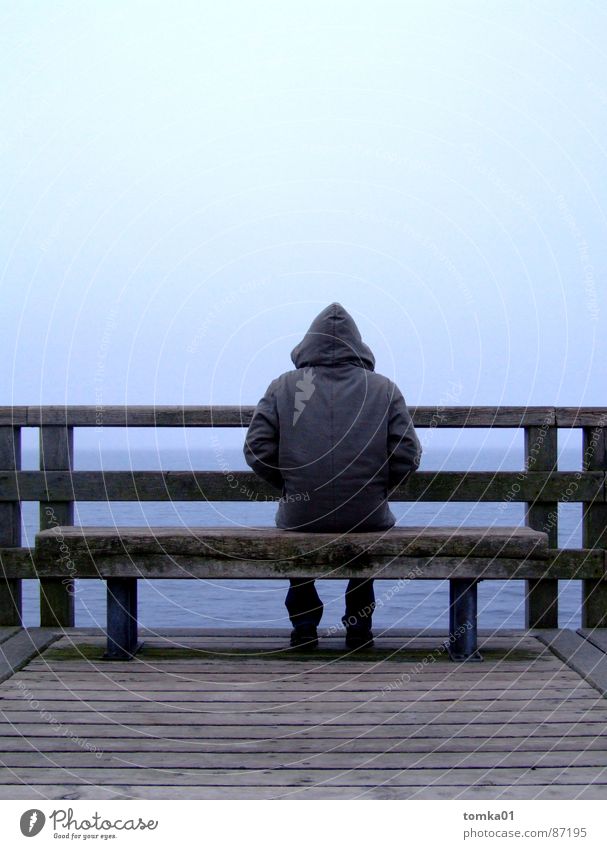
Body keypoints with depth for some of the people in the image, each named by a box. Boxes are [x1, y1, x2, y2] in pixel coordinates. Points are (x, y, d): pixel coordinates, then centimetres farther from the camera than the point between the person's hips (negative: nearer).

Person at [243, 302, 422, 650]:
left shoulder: (283, 387, 3)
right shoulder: (385, 389, 4)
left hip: (301, 515, 0)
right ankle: (359, 626, 34)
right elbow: (408, 455, -2)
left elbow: (258, 449, -3)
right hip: (369, 517, 0)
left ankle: (304, 625, 33)